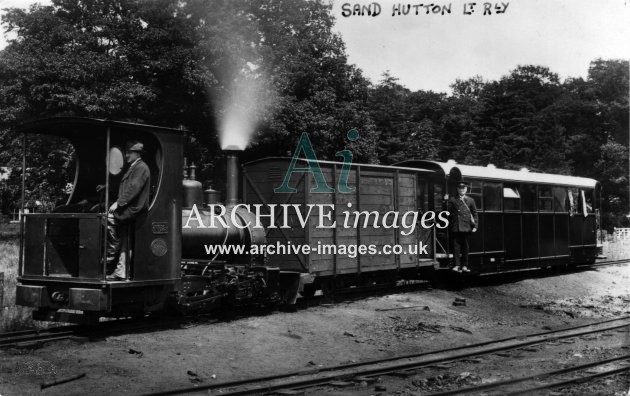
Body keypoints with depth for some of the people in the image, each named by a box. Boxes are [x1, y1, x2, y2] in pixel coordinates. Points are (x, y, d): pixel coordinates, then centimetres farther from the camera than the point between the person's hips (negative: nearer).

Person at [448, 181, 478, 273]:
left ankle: (464, 266, 12)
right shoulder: (452, 200, 8)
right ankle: (457, 265, -4)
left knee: (465, 247, 5)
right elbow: (449, 213, 6)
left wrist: (475, 226, 4)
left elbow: (475, 214, 11)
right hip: (455, 227, -1)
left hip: (466, 227, 1)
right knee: (456, 246, -4)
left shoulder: (470, 200, 10)